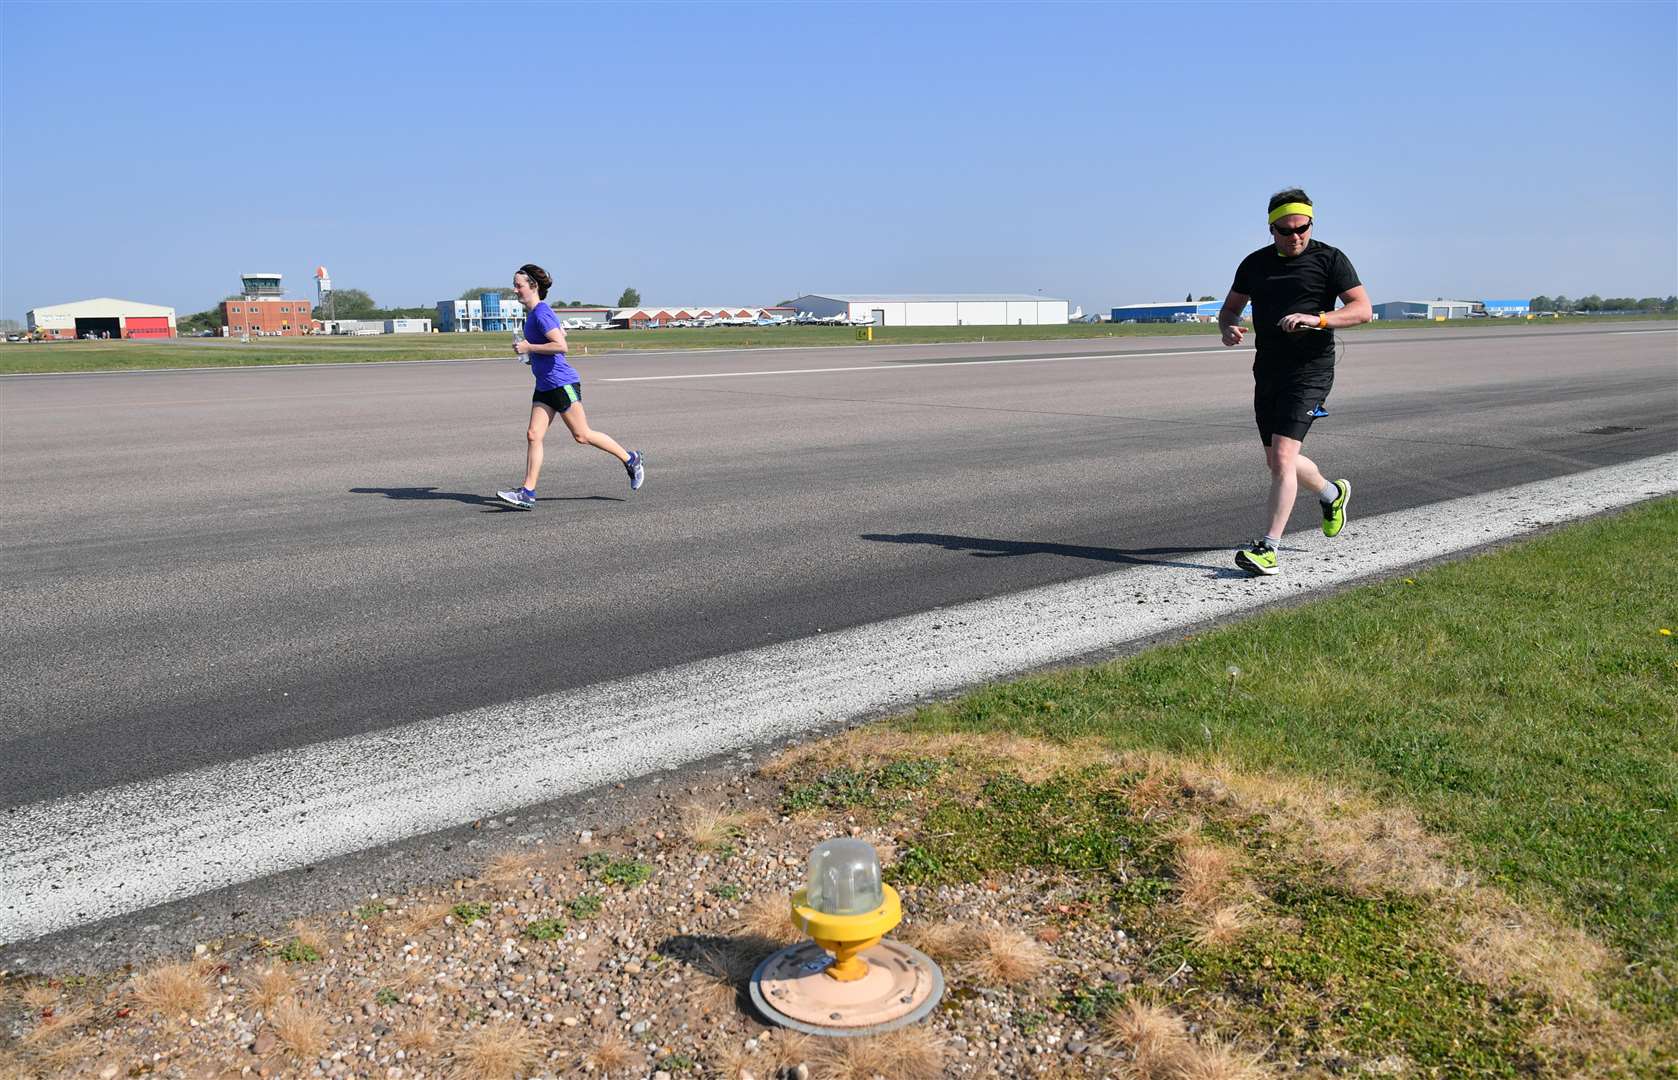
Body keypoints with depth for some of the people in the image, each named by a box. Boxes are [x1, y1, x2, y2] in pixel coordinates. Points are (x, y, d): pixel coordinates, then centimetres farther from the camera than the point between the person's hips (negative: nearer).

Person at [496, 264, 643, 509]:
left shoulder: (541, 313, -15)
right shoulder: (533, 313, 14)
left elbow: (561, 345, -25)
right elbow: (561, 332, 30)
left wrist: (529, 347, -19)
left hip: (562, 383, -9)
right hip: (544, 386, 9)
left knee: (582, 436, 0)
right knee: (533, 435, 0)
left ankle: (630, 459, 15)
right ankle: (527, 493, -2)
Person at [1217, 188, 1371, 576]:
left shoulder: (1329, 259, -2)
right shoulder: (1255, 264, 11)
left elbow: (1362, 309, -8)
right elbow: (1230, 307, 19)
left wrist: (1317, 319, -25)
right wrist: (1229, 328, -5)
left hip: (1310, 370, -6)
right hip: (1267, 371, 6)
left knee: (1283, 455, -18)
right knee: (1276, 462, 14)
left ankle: (1268, 548, -17)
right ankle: (1332, 494, 44)